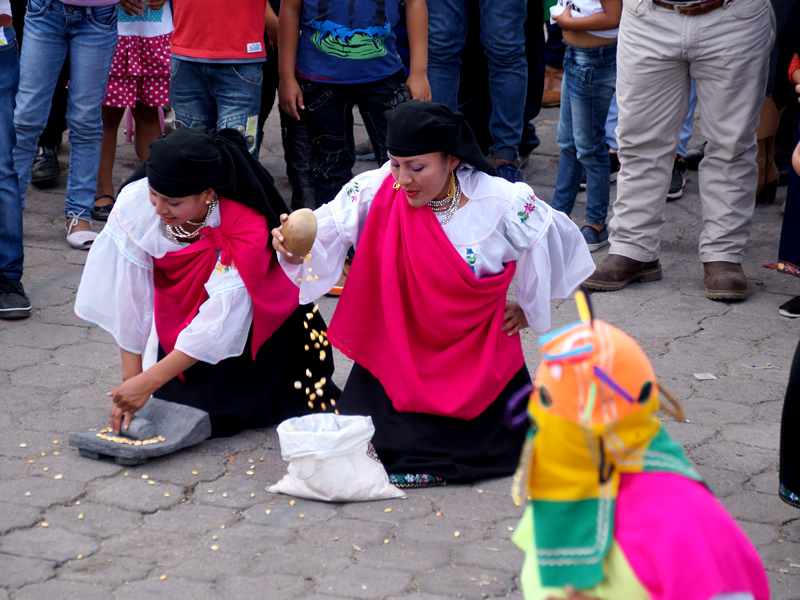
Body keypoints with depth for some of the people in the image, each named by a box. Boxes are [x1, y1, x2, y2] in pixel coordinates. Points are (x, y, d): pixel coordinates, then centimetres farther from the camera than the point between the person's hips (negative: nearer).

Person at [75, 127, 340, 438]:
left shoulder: (246, 229, -37)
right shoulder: (134, 203, -28)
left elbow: (220, 321, -36)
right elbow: (127, 295, -21)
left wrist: (149, 381, -37)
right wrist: (131, 378, -20)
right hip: (181, 311, 4)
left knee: (219, 414, -9)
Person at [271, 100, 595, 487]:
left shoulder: (501, 204, -14)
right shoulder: (377, 192, -12)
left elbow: (560, 239, 1)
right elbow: (326, 234, -19)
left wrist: (528, 308, 6)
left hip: (477, 359, -1)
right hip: (396, 354, 1)